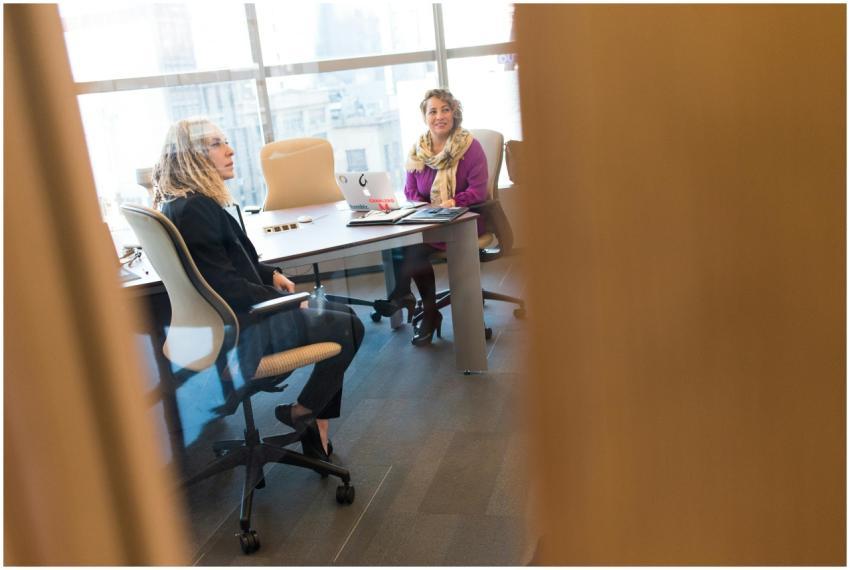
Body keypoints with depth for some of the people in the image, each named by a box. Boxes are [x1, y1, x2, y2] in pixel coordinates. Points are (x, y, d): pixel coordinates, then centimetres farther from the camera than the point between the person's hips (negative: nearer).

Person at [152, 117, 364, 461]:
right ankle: (302, 413, 11)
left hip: (230, 317, 10)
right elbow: (226, 286, -24)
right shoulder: (193, 210, -23)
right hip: (237, 330, -10)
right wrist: (287, 300, -13)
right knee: (348, 328, -2)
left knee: (343, 314, 13)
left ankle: (316, 421, 12)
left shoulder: (184, 202, 8)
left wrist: (271, 275, 5)